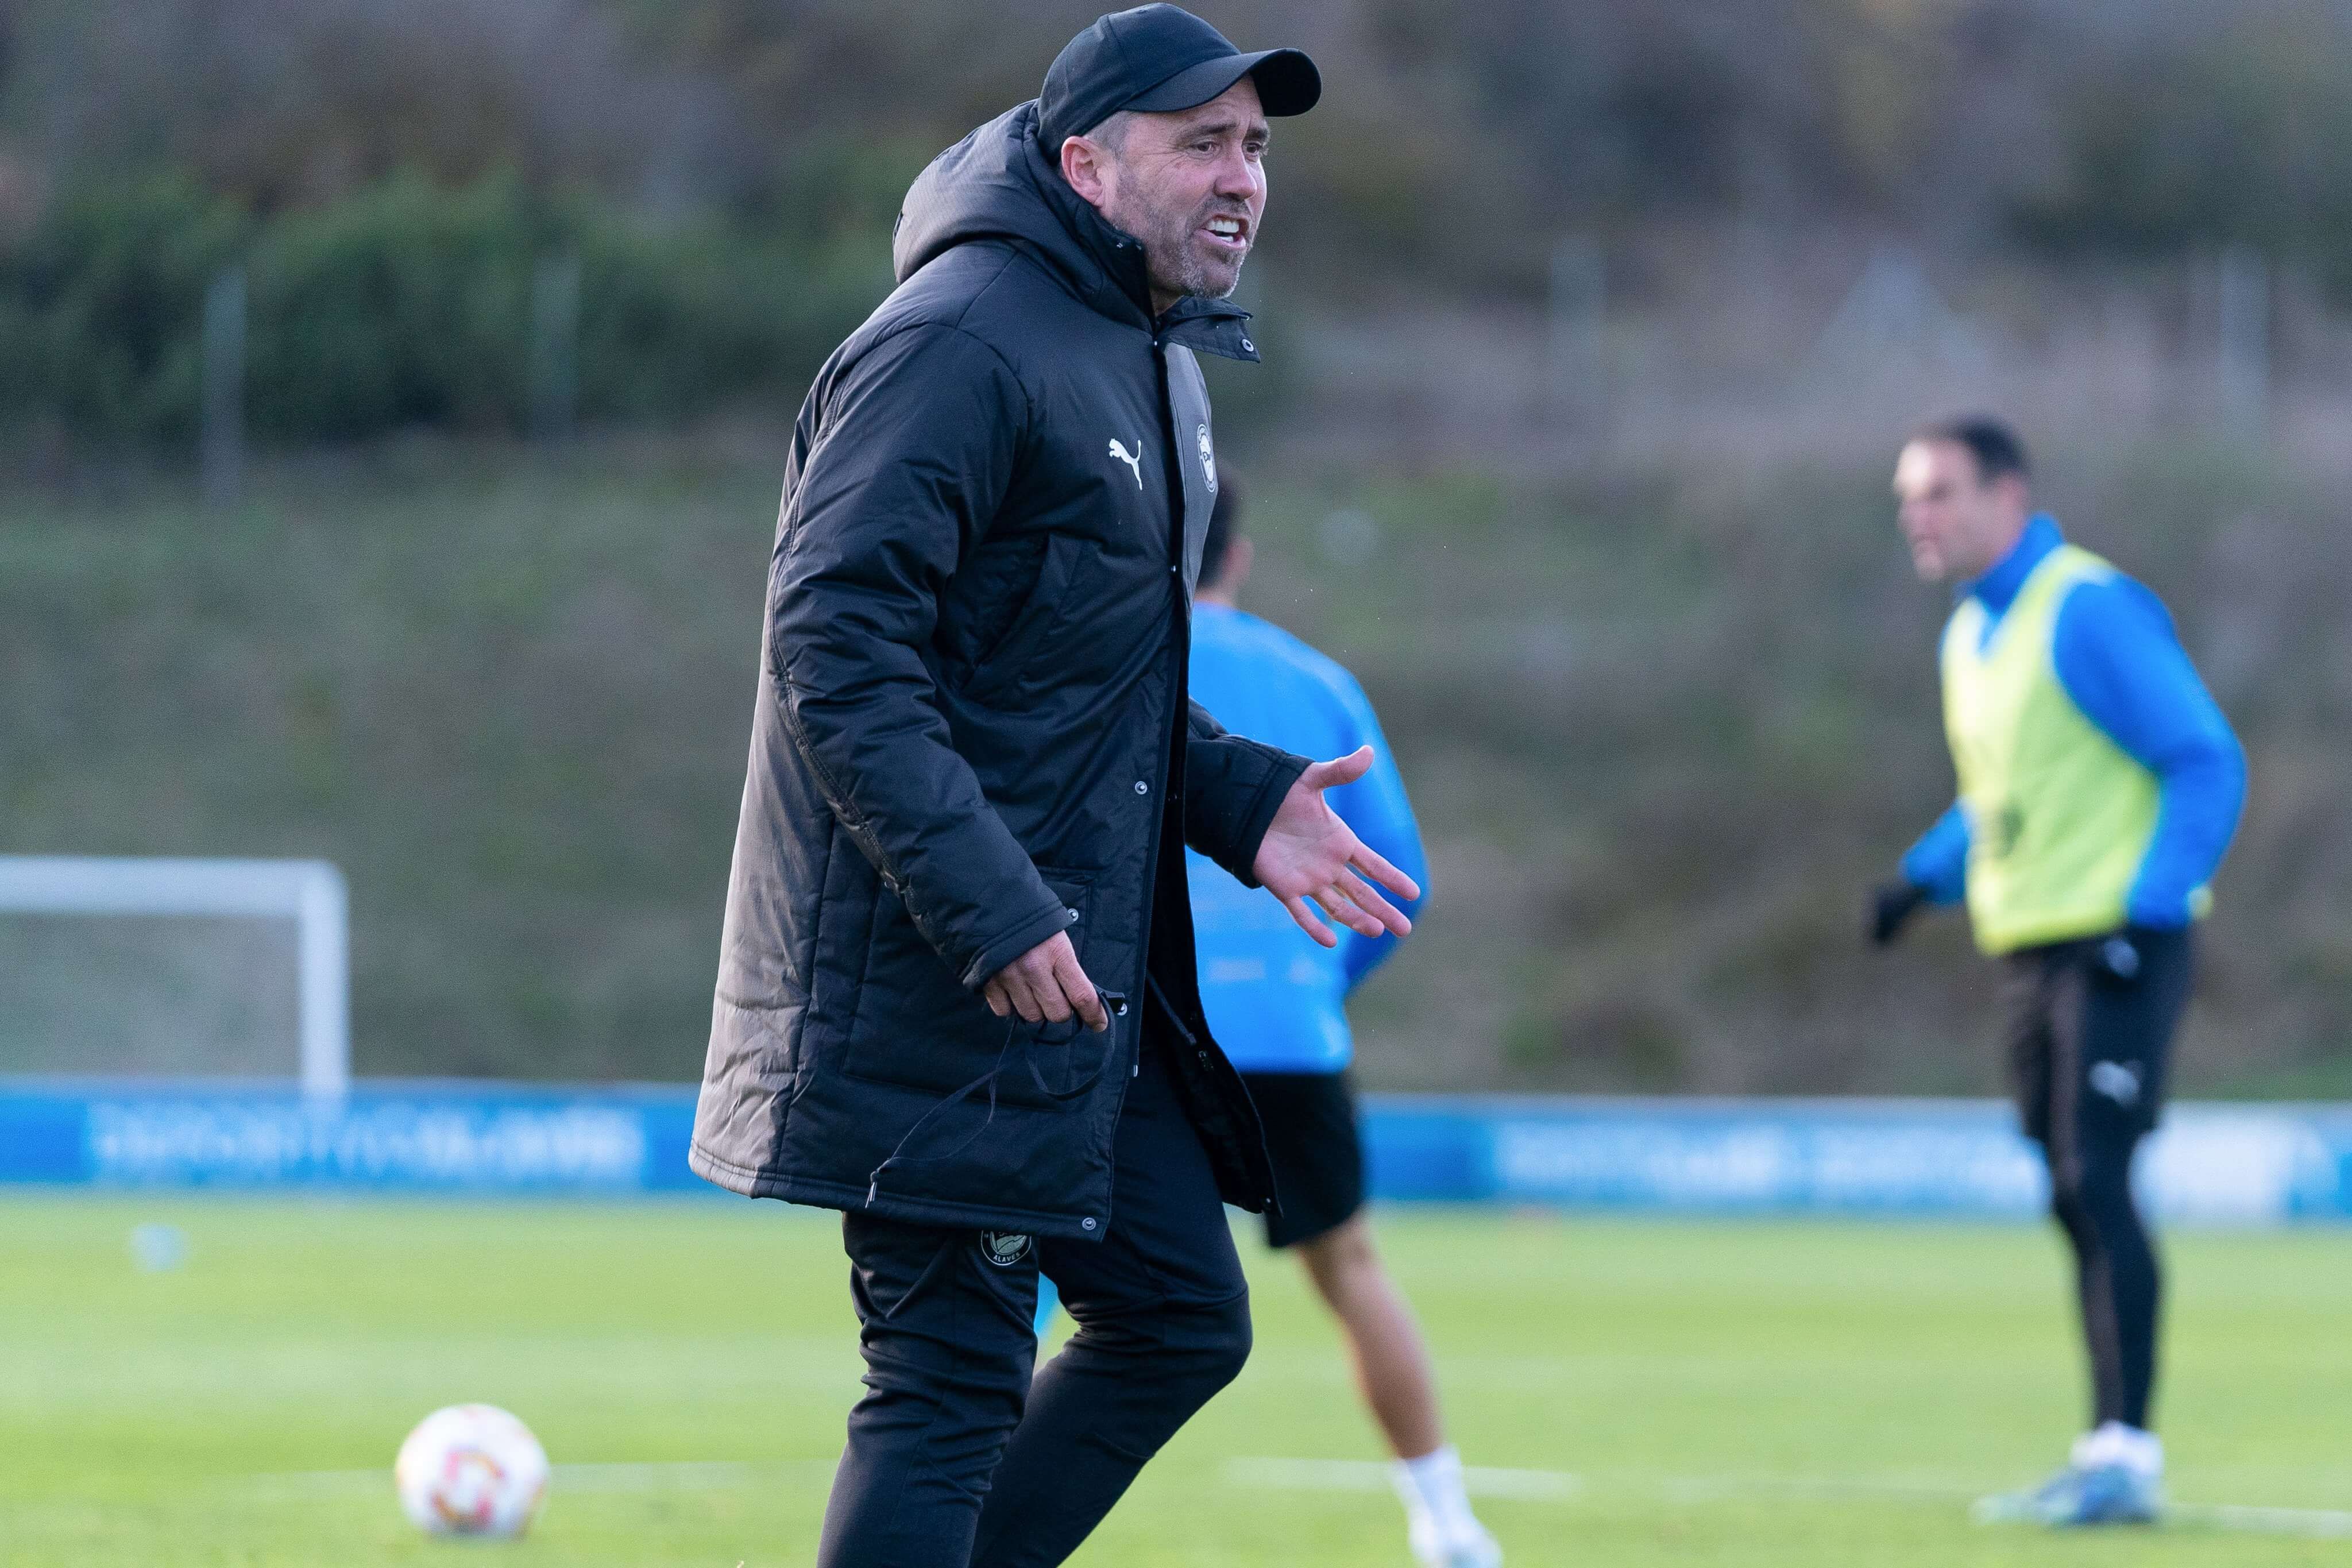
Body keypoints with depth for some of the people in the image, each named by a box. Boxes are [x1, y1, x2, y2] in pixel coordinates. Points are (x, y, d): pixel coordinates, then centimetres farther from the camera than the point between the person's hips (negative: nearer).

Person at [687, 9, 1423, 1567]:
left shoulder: (1160, 366, 16)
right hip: (937, 983, -10)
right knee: (954, 1375, -6)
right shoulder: (960, 344, -16)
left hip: (1087, 984, 10)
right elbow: (831, 646, -23)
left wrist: (1241, 800, 9)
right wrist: (989, 912, -27)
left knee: (1180, 1316, 11)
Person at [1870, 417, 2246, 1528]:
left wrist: (2147, 909, -21)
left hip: (2115, 944, -9)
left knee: (2094, 1186, -13)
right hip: (2030, 948, 9)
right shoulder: (1971, 634, 15)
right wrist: (1924, 878, 10)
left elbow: (2206, 763, -14)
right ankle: (2110, 1458, 13)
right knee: (2077, 1201, 9)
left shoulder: (2090, 612, -13)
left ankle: (2125, 1454, -12)